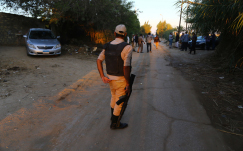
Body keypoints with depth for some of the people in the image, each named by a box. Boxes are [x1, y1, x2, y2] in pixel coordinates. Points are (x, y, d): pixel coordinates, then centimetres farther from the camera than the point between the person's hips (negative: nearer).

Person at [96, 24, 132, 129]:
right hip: (121, 80, -6)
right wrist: (128, 84, -17)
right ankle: (114, 123, 28)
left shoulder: (107, 46, 1)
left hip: (110, 78, 7)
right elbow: (126, 67, -25)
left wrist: (102, 76, 0)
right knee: (120, 101, 12)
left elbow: (99, 60, 1)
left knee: (114, 97, 29)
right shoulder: (127, 47, -20)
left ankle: (113, 115, 49)